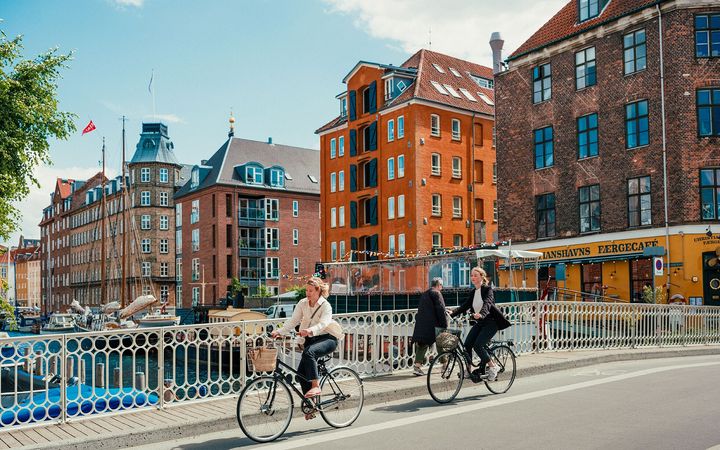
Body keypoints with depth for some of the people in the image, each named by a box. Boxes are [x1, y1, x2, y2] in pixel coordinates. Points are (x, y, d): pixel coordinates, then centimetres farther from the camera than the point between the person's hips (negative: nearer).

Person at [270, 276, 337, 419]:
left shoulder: (325, 306, -15)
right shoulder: (302, 303, 1)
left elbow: (323, 324, -31)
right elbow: (292, 321, -6)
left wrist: (310, 330, -50)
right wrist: (279, 331, -22)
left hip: (327, 339, -6)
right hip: (310, 340, 6)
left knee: (308, 352, -36)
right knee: (301, 373, -3)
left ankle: (316, 386, -30)